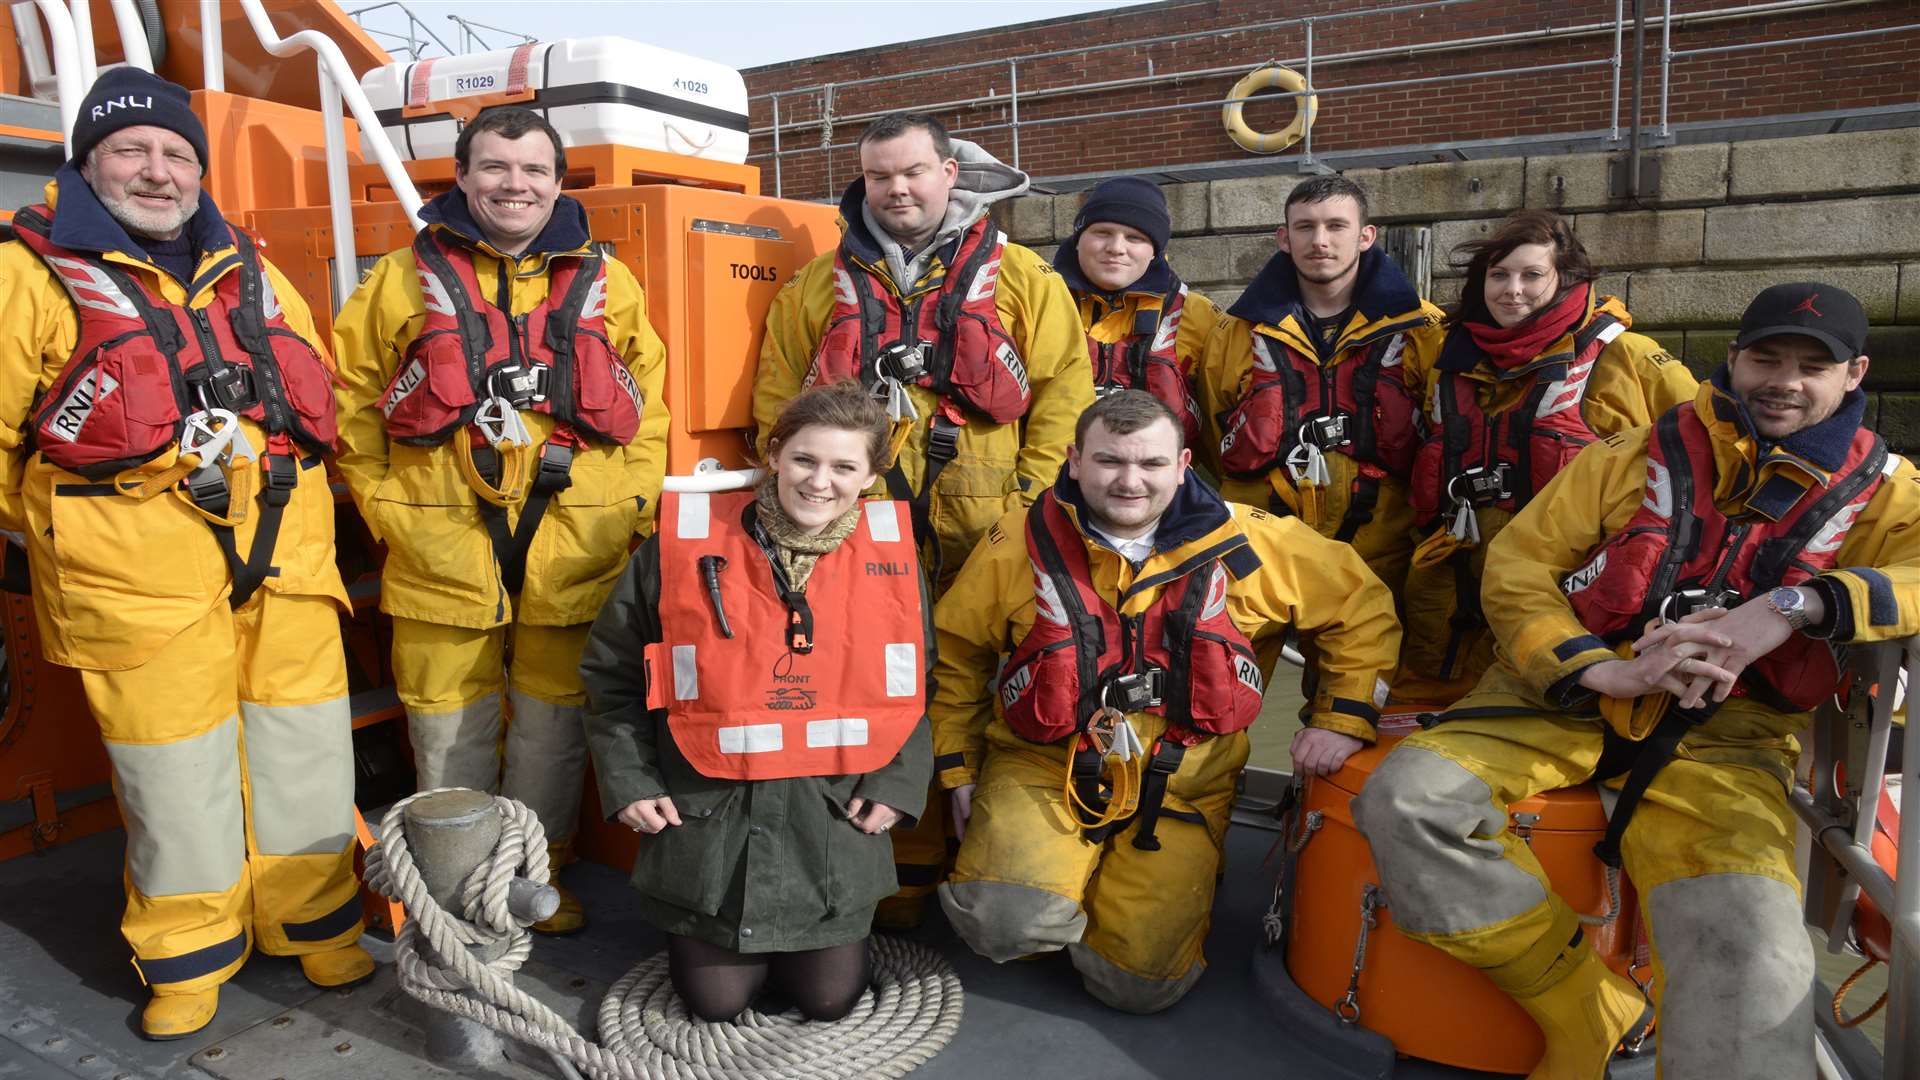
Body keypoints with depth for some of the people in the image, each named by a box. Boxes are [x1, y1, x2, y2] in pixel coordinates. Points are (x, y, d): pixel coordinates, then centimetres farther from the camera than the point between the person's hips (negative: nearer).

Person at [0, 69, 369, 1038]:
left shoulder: (250, 274, 16)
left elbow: (313, 398, 23)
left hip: (286, 563, 5)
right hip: (141, 582, -4)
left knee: (306, 756, 11)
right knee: (176, 776, 5)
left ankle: (317, 929, 29)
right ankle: (186, 961, 25)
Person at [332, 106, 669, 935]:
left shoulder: (606, 284, 9)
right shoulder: (402, 282, 6)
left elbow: (649, 409, 11)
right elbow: (352, 408, 8)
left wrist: (631, 510, 2)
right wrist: (385, 511, -1)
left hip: (575, 551, 1)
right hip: (442, 548, 0)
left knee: (554, 725, 12)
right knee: (450, 733, 10)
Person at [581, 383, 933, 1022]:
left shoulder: (892, 556, -3)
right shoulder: (683, 547, -8)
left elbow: (915, 683, 7)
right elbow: (613, 674, 3)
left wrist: (896, 783, -4)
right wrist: (628, 782, -3)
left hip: (835, 814, 1)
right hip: (707, 814, -1)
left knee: (828, 999, 8)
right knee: (716, 1001, 6)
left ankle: (804, 939, 40)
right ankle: (694, 932, 38)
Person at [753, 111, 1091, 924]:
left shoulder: (1022, 278, 9)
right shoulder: (817, 287, 15)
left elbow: (1064, 391, 4)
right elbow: (777, 405, 13)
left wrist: (1028, 501, -4)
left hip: (983, 542, -1)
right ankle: (900, 878, 16)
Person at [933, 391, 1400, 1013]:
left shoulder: (1247, 543, -7)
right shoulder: (1017, 546, -6)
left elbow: (1361, 604, 6)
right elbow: (956, 653, 8)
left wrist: (1343, 719, -2)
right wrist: (959, 771, 6)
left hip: (1181, 785, 1)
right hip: (1042, 772, 0)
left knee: (1141, 984, -7)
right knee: (1008, 924, -26)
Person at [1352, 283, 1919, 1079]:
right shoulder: (1637, 455, 10)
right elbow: (1517, 565, 2)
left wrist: (1797, 606, -25)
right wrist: (1604, 672, -14)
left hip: (1722, 736, -1)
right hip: (1566, 695, 2)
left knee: (1750, 956, -31)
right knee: (1408, 799, -25)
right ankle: (1582, 1011, -8)